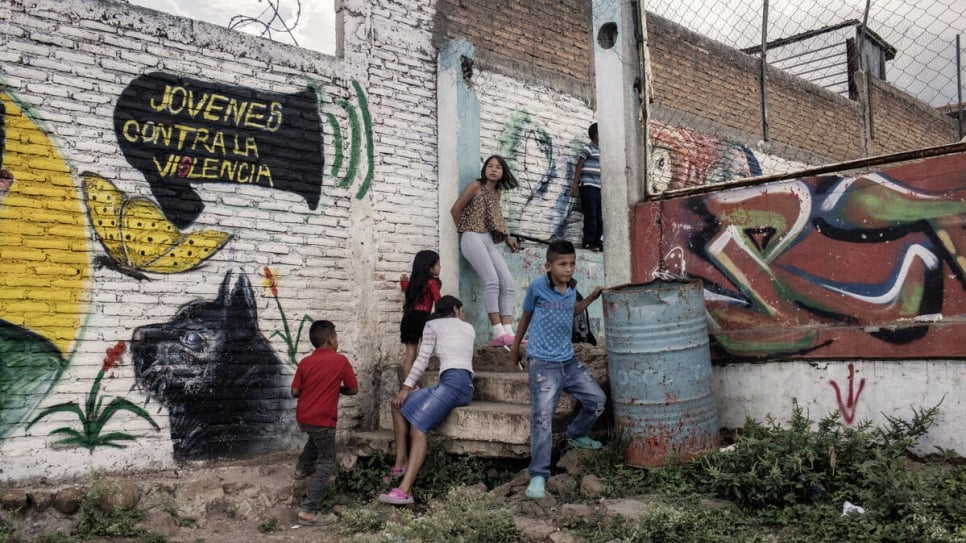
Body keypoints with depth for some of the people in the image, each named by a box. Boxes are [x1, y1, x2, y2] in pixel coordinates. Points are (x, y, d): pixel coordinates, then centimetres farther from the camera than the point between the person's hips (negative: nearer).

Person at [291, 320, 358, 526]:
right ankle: (308, 510, -5)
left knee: (317, 438, 39)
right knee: (327, 463, 2)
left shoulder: (305, 362, 3)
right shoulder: (341, 361, -9)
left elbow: (295, 392, 4)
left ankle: (302, 468, 48)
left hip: (302, 417, 6)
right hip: (322, 419, -6)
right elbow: (353, 389, -1)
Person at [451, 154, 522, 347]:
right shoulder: (476, 186, 3)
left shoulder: (497, 192, 22)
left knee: (508, 282, -8)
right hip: (473, 238, -7)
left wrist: (507, 238, 13)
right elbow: (455, 209, -1)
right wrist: (464, 230, 8)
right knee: (492, 280, -23)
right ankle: (497, 333, -25)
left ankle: (507, 332, -13)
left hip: (489, 241, 7)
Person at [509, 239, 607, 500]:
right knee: (542, 418, -13)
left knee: (597, 399, 12)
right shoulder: (537, 287, -10)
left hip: (569, 361, 6)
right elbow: (526, 315, 6)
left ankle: (576, 435, 39)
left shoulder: (572, 287, 5)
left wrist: (592, 298, 14)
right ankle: (538, 475, -6)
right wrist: (515, 347, 17)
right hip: (543, 363, -6)